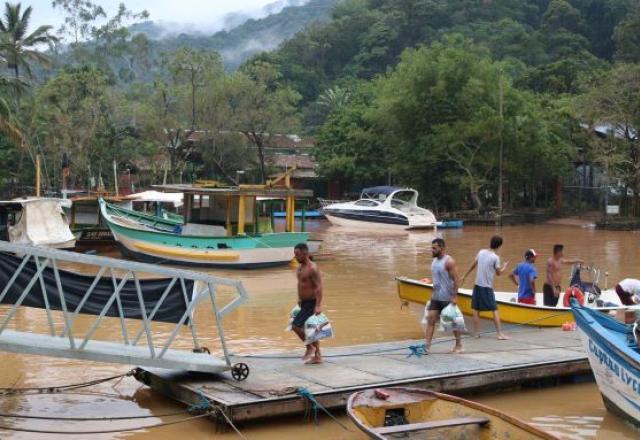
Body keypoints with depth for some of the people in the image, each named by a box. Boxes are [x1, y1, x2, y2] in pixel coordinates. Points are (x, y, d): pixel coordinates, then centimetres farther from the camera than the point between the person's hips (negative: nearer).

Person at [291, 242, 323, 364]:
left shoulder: (312, 268, -19)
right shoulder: (300, 267, 9)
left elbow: (319, 287, -24)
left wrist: (318, 306, -30)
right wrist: (300, 299, 24)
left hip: (311, 303, -9)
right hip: (304, 303, 9)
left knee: (296, 326, -13)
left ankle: (310, 347, 5)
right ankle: (317, 356, 21)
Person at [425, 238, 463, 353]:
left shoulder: (449, 262, -15)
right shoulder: (434, 261, 9)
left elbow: (455, 279, -17)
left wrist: (454, 296, -21)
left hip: (448, 298, -7)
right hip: (436, 297, 7)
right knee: (430, 320, -3)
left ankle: (459, 345, 23)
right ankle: (426, 346, -6)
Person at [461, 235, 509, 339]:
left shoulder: (481, 252, 3)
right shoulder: (495, 257, -11)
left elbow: (473, 265, 13)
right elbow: (499, 273, -2)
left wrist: (465, 276, 25)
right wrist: (505, 266, 17)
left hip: (477, 285, 5)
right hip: (487, 287, -5)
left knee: (476, 310, 10)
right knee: (494, 310, 0)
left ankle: (476, 333, 11)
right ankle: (499, 333, -2)